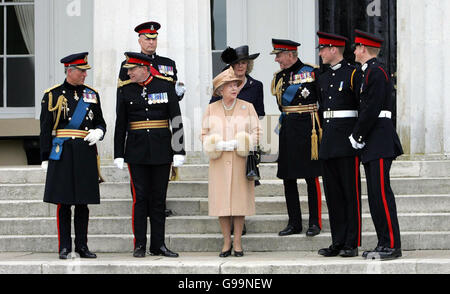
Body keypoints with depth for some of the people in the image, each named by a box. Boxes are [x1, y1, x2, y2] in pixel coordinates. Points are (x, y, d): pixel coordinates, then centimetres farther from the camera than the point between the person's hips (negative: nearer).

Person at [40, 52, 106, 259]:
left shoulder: (91, 95, 11)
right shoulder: (53, 95, 1)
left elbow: (101, 123, 18)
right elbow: (45, 129, 1)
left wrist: (98, 133, -6)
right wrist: (45, 157, -3)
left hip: (86, 154, 3)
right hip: (62, 155, -3)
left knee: (83, 203, 6)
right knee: (63, 202, -1)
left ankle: (82, 246, 13)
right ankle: (64, 246, 5)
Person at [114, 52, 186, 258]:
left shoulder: (166, 87, 1)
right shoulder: (126, 91, 4)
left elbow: (177, 121, 1)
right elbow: (120, 125, 6)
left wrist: (179, 151, -5)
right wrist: (118, 155, 2)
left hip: (161, 152, 0)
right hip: (137, 152, 0)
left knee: (159, 199, 5)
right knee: (140, 198, -1)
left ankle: (158, 245, 11)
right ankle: (139, 245, 4)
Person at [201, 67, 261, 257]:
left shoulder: (247, 107, 5)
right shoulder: (211, 109, 8)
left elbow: (256, 133, 2)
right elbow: (205, 135, 9)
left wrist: (237, 143, -12)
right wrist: (217, 145, -10)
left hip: (241, 162, -1)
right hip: (219, 163, 1)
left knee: (240, 199, -2)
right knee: (221, 201, -1)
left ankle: (238, 242, 5)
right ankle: (226, 242, 8)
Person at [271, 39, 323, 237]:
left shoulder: (312, 72, -4)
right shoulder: (279, 77, 11)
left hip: (307, 129, -5)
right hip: (288, 130, 5)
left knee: (311, 177, -2)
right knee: (288, 177, 5)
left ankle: (315, 222, 4)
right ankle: (294, 223, 12)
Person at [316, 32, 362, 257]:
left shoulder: (352, 74, -5)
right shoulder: (323, 78, 17)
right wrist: (321, 135, 16)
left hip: (347, 140, -7)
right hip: (328, 141, 7)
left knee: (350, 192, -3)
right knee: (332, 192, 7)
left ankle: (352, 243, -1)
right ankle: (337, 242, 11)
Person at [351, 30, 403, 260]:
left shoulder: (376, 73, -12)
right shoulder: (369, 72, 19)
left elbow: (372, 109, -18)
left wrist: (357, 136, -12)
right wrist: (358, 136, 13)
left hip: (380, 143, -10)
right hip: (372, 145, 10)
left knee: (381, 192, -10)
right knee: (375, 195, 10)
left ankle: (392, 245, -9)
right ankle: (384, 243, 13)